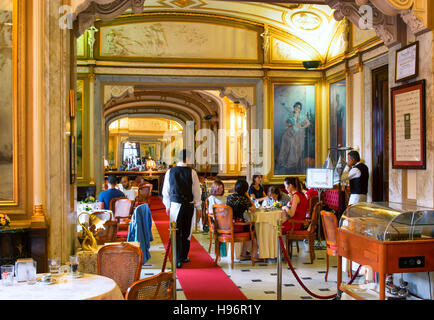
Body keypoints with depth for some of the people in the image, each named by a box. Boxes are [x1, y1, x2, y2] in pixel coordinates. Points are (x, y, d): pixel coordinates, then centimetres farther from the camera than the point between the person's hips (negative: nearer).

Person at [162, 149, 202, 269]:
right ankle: (184, 257, 24)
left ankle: (178, 260, 1)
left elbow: (166, 191, 4)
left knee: (176, 233, 4)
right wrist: (198, 206, 10)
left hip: (175, 205, 0)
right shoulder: (192, 172, -7)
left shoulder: (170, 172, -2)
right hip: (189, 205, 0)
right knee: (186, 232, 13)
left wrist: (167, 205, 15)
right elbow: (196, 190, -2)